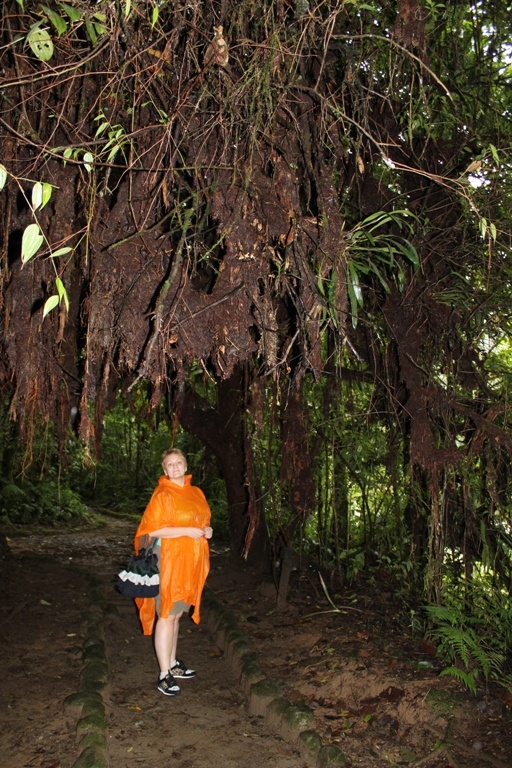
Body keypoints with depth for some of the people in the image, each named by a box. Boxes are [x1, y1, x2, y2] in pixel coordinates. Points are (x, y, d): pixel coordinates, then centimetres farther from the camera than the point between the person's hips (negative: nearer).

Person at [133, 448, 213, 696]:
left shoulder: (196, 493, 10)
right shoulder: (163, 495, -10)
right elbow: (153, 529, -17)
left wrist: (207, 531, 0)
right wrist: (186, 530, -20)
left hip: (190, 563, 7)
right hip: (169, 561, -7)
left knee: (177, 614, 16)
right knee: (166, 615, -3)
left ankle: (172, 663, 28)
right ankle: (164, 675, 5)